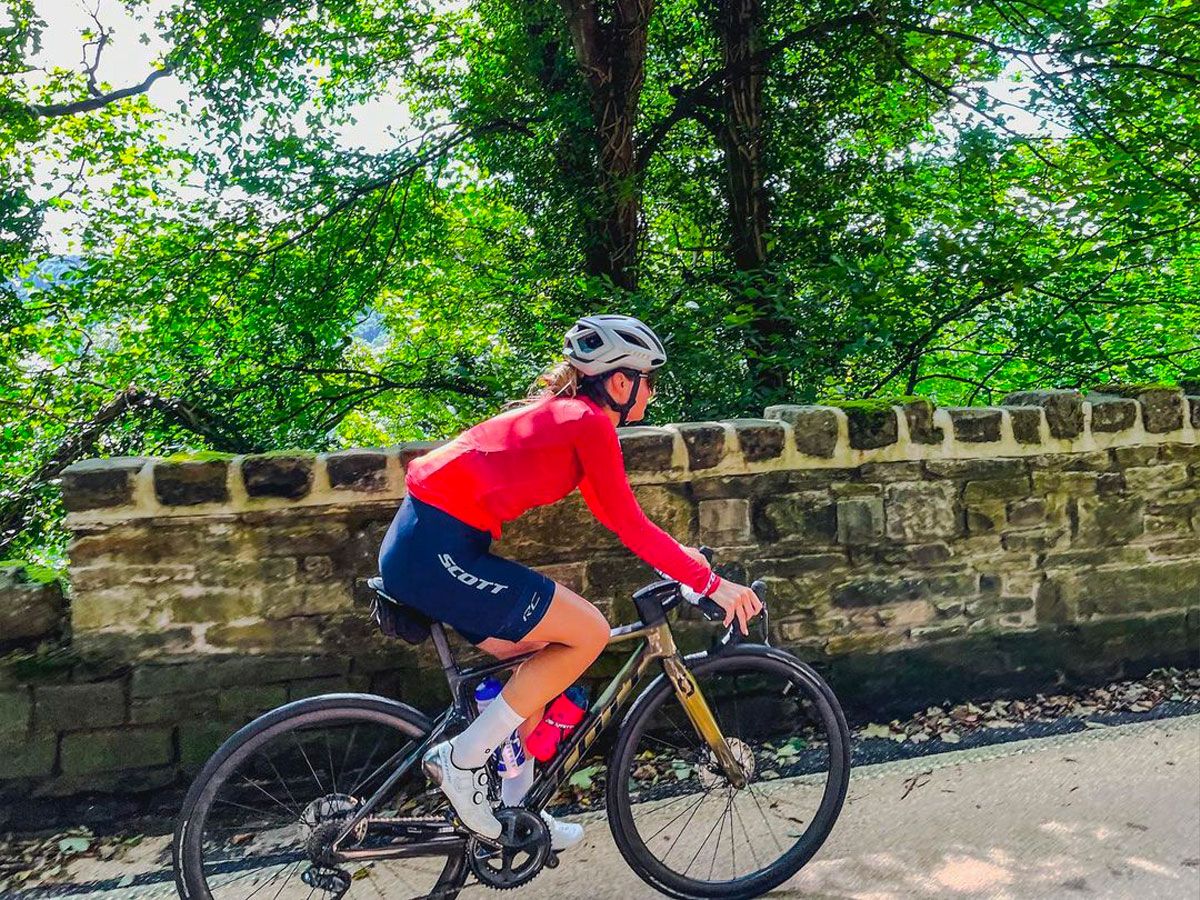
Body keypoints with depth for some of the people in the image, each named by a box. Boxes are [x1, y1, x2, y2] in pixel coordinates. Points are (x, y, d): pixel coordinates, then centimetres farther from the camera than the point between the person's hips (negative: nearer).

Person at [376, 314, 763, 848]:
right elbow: (631, 527, -11)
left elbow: (612, 516, 24)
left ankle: (514, 808, 28)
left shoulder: (564, 413, 19)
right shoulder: (591, 422, -9)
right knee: (588, 633, -5)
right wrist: (712, 585, -5)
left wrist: (686, 561, 21)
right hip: (437, 551, -10)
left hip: (419, 544, 10)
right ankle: (462, 758, 1)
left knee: (545, 658, 17)